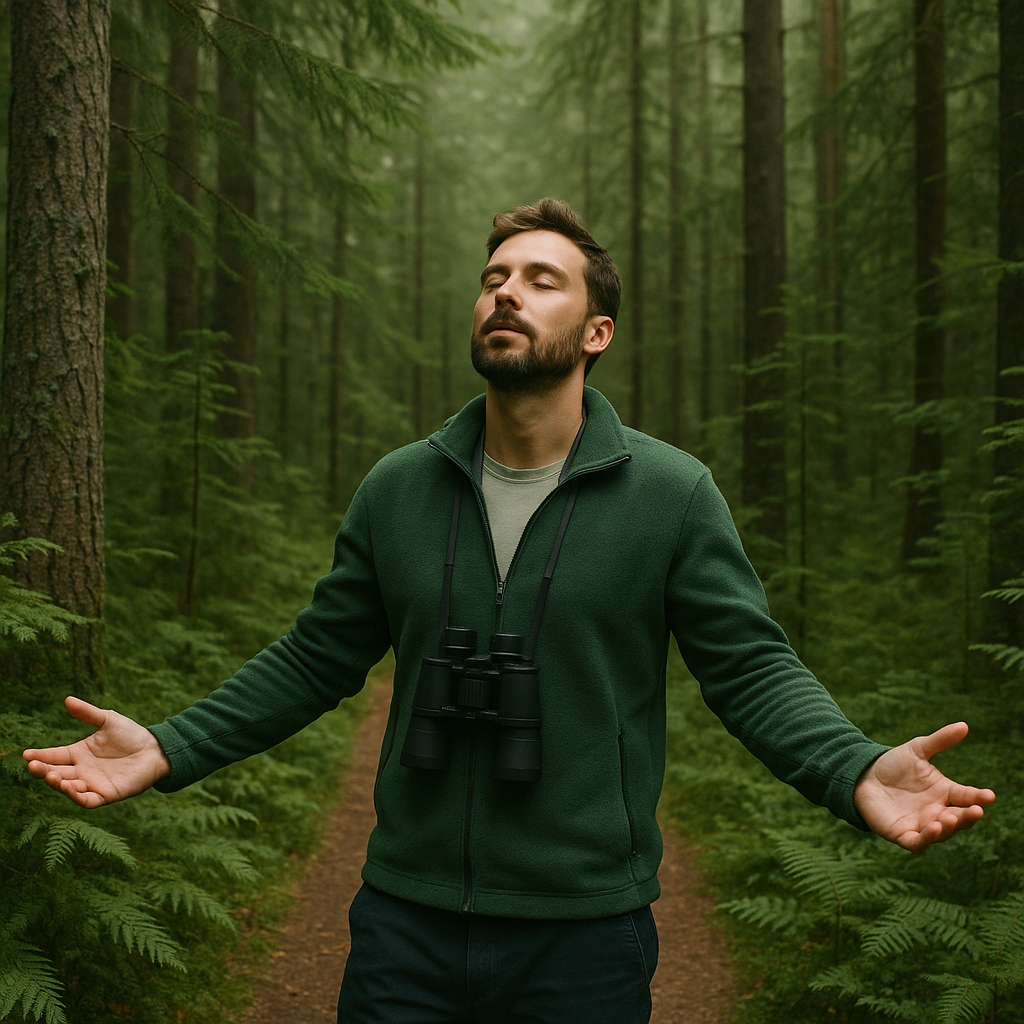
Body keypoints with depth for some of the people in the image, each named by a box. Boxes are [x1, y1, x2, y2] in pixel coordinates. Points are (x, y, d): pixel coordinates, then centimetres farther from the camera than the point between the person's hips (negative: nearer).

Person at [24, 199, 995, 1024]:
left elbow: (752, 668, -7)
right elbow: (317, 658, 8)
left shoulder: (671, 493, -7)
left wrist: (857, 770, -25)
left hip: (584, 932, -2)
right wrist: (168, 749, 0)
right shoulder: (397, 488, 1)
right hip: (406, 919, 2)